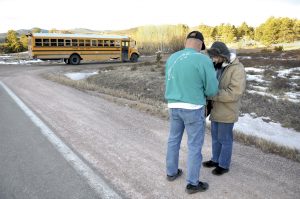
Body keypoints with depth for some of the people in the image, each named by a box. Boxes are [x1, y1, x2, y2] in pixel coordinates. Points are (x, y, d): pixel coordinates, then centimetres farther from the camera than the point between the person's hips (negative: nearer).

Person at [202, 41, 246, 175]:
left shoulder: (237, 69, -19)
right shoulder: (218, 67, 6)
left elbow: (234, 93, -27)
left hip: (227, 112, -8)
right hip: (216, 110, 8)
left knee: (225, 139, 6)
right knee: (215, 136, 18)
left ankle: (224, 165, 23)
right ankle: (216, 160, 35)